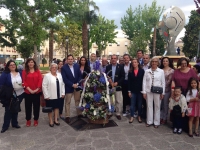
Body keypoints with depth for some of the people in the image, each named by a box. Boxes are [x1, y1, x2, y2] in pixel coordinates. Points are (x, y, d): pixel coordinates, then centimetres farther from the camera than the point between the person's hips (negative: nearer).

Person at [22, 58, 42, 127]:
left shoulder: (37, 71, 5)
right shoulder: (24, 71, 2)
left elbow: (40, 80, -2)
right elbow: (24, 81, -4)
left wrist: (37, 89, -12)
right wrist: (29, 89, -14)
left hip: (37, 92, 1)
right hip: (28, 92, -1)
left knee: (36, 106, 8)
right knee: (28, 106, 8)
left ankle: (36, 119, 23)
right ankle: (28, 120, 24)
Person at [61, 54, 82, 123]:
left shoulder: (77, 66, 2)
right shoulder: (64, 68, -10)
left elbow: (80, 75, 2)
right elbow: (64, 79, -14)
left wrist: (77, 83, -11)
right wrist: (72, 85, -18)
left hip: (77, 86, 4)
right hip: (68, 87, -4)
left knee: (78, 101, 15)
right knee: (67, 102, 4)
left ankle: (79, 114, 28)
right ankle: (67, 116, 14)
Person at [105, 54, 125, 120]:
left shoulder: (120, 67, 0)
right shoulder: (108, 67, 7)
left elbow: (123, 76, -4)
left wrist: (117, 83, -14)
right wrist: (109, 80, -13)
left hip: (118, 87, -1)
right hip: (109, 86, 2)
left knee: (119, 101, 3)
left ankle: (118, 114, 17)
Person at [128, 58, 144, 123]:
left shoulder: (142, 71, -2)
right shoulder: (130, 71, 4)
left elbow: (144, 80, -3)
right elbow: (129, 82, 2)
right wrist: (129, 91, -2)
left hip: (140, 90, -1)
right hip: (133, 90, 1)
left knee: (140, 104, 9)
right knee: (132, 105, 5)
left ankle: (139, 117, 24)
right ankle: (132, 117, 17)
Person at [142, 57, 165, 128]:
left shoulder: (161, 71, 0)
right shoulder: (147, 71, 3)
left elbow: (163, 83, 1)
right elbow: (144, 82, 2)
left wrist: (162, 93, -2)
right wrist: (144, 92, -3)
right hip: (148, 91, 1)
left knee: (157, 106, 8)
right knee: (149, 106, 8)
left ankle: (156, 122, 20)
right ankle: (149, 121, 20)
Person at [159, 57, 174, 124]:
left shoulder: (171, 70, -1)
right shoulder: (160, 70, 10)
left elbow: (170, 80, -6)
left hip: (167, 89, -3)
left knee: (165, 104, 4)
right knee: (160, 104, 5)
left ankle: (164, 118, 18)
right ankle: (161, 117, 18)